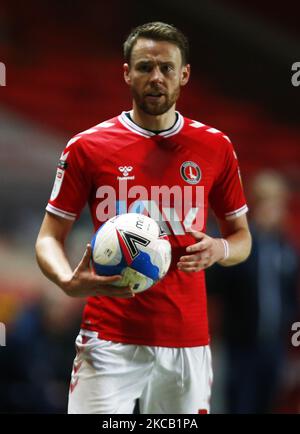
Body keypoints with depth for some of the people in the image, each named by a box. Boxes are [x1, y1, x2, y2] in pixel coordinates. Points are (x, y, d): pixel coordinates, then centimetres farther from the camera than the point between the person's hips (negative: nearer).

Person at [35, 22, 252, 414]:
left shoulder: (216, 147, 6)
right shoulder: (87, 147, 0)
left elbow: (241, 236, 16)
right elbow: (50, 238, 4)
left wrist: (220, 249, -9)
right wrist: (69, 282, -19)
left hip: (188, 340, 2)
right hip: (110, 338, -2)